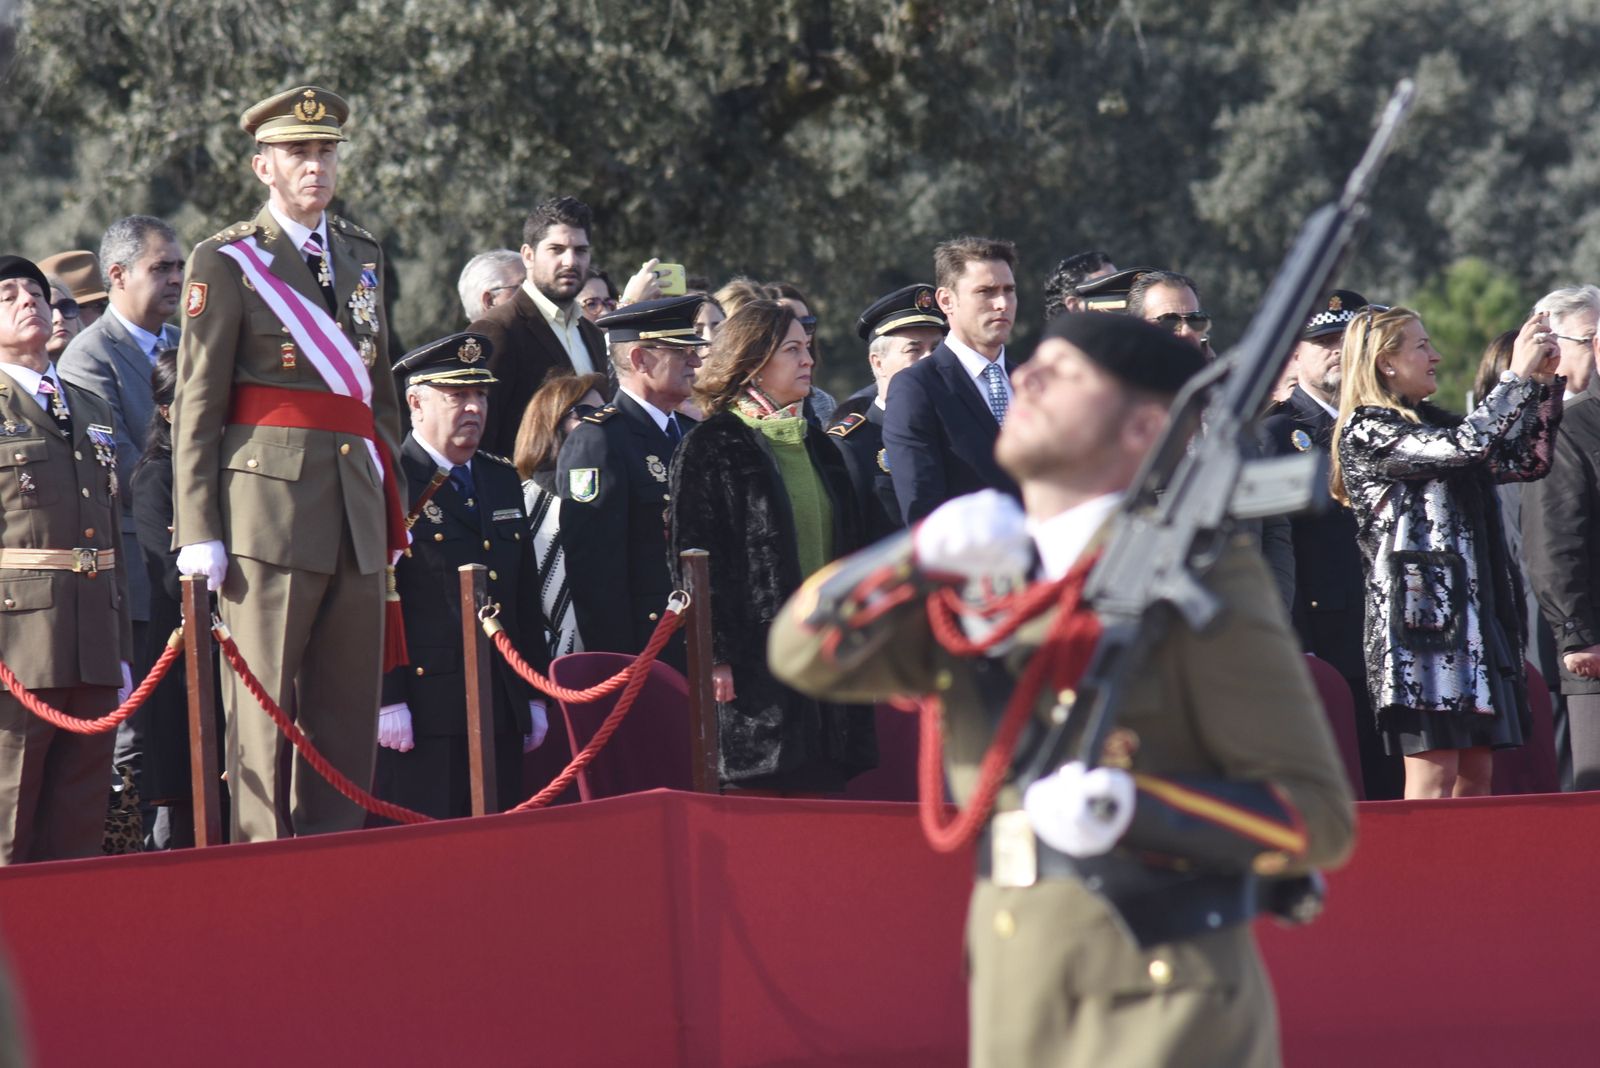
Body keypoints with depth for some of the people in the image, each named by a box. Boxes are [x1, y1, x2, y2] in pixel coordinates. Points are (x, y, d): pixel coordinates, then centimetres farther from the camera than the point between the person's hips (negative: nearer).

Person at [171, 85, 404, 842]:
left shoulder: (363, 256, 17)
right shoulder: (226, 262, 0)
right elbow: (195, 405, -4)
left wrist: (395, 508, 19)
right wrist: (199, 532, -10)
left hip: (358, 509, 6)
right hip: (267, 505, -6)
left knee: (349, 708, 5)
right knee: (263, 705, -5)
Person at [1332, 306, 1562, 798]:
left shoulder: (1430, 425, 19)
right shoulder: (1367, 430, -7)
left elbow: (1528, 461, 20)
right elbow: (1465, 446, -19)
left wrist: (1544, 384, 10)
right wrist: (1518, 375, -10)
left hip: (1472, 611, 9)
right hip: (1417, 611, -9)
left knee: (1477, 777, 5)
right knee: (1433, 777, -11)